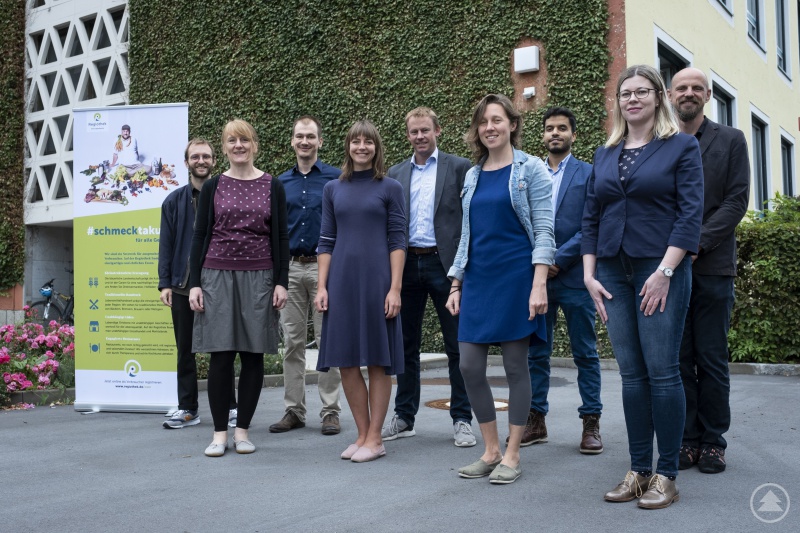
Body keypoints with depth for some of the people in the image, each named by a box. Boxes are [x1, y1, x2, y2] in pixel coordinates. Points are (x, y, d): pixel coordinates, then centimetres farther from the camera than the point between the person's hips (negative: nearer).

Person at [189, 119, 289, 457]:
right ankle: (219, 432, 9)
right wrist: (194, 283, -1)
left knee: (253, 353, 2)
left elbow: (281, 237, 5)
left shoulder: (273, 187, 6)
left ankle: (242, 430, 14)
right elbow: (199, 236, 6)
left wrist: (282, 282, -2)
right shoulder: (212, 187, 7)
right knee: (221, 354, -2)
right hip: (217, 276, 0)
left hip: (259, 277, 0)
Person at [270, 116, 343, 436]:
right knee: (292, 342, 6)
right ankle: (294, 410, 15)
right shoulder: (281, 182, 12)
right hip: (290, 268, 4)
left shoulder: (336, 178, 1)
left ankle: (330, 412, 8)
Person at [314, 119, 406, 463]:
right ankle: (362, 435, 17)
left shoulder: (390, 189, 3)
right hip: (342, 280, 3)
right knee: (346, 363, 5)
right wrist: (322, 287, 2)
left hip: (376, 280, -3)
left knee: (377, 361, 2)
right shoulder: (333, 189, 11)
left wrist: (395, 288, -9)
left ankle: (374, 439, 10)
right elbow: (326, 242, 10)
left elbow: (397, 241, -1)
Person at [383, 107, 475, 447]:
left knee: (457, 346, 2)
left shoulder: (459, 167, 2)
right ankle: (404, 417, 21)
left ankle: (462, 420, 13)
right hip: (407, 265, 4)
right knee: (406, 345, 10)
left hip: (445, 264, -3)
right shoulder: (396, 174, 12)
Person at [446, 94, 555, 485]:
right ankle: (491, 451, 17)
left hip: (516, 277, -5)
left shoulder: (530, 169, -1)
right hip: (478, 280, 5)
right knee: (470, 367, 2)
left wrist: (539, 284, -16)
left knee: (516, 366, 1)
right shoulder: (472, 176, 14)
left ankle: (512, 456, 12)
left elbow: (543, 230, -7)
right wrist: (456, 284, 12)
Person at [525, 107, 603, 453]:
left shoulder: (589, 174, 3)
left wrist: (558, 259, -13)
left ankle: (591, 423, 11)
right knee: (536, 353, 7)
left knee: (585, 353, 4)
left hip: (574, 276, -3)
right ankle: (535, 420, 15)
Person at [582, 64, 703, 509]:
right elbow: (590, 217, 13)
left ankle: (666, 475, 6)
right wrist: (589, 273, 4)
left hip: (660, 271, -4)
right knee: (631, 373, 6)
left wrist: (664, 272, -14)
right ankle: (639, 470, 14)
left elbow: (691, 214, -6)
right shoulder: (605, 155, 14)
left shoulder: (682, 147, 1)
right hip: (614, 273, 4)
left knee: (662, 370, -4)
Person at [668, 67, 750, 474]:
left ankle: (713, 441, 13)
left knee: (712, 360, 3)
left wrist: (697, 244, -11)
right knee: (678, 359, 3)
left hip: (712, 266, -1)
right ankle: (687, 439, 12)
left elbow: (737, 200, -1)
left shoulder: (730, 141, 8)